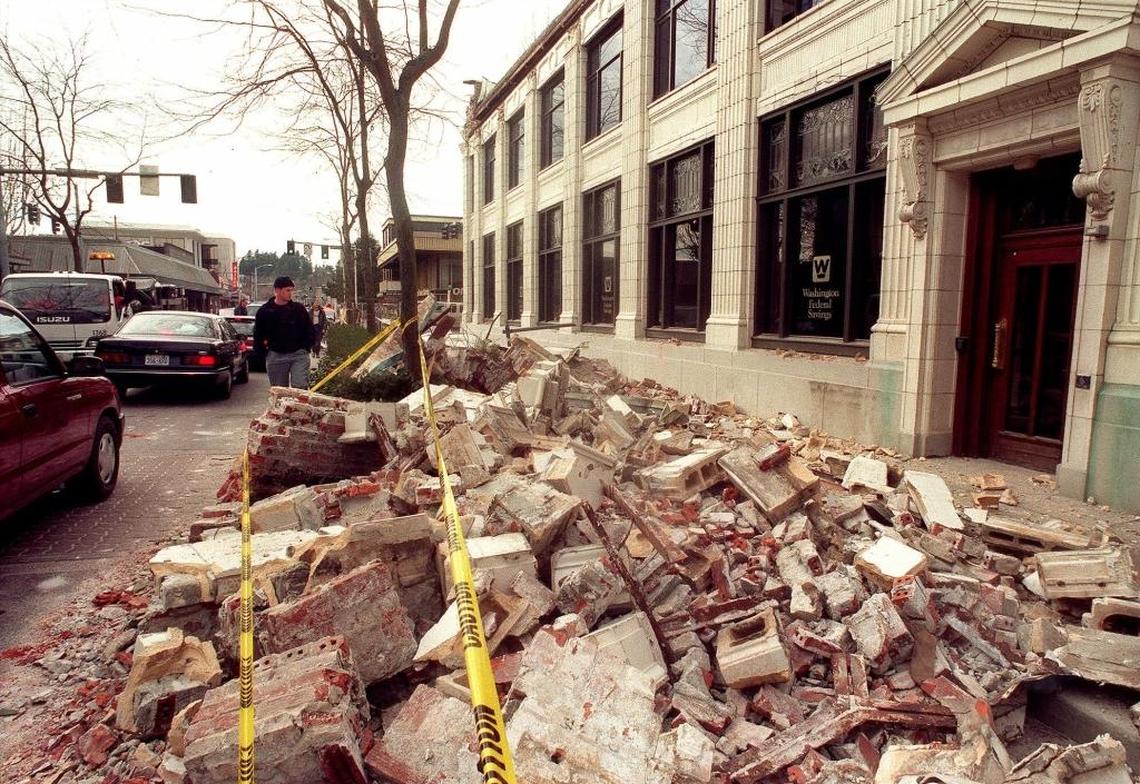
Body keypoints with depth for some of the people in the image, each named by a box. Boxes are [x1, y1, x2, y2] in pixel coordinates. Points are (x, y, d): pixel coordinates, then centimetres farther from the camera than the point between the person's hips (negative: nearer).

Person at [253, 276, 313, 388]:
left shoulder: (299, 308, 3)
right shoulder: (264, 311, 2)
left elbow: (309, 330, 10)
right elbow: (258, 335, 9)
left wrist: (306, 347, 1)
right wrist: (265, 352, 2)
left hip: (299, 355, -1)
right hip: (275, 356, 1)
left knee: (301, 387, -11)